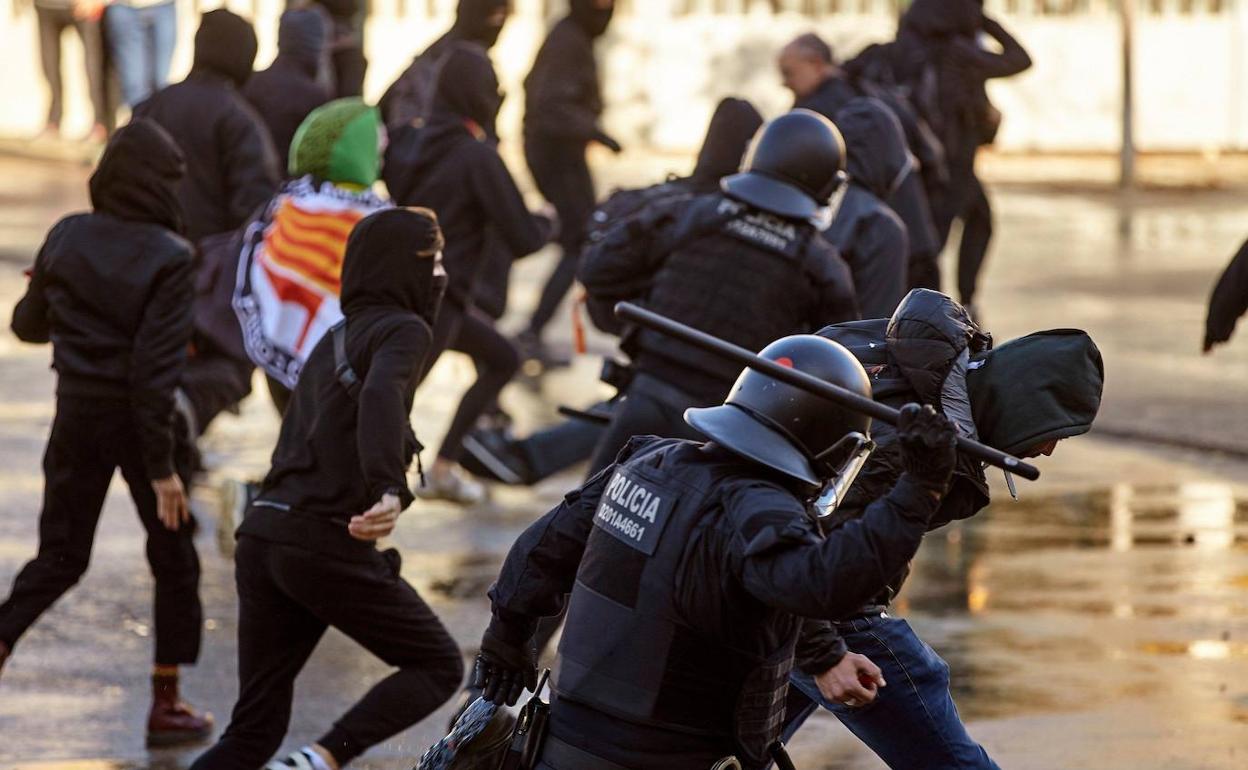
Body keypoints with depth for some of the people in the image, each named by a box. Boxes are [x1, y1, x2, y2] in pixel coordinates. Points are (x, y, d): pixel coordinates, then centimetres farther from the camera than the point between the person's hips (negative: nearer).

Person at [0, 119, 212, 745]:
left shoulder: (65, 238, -2)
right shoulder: (168, 257, -16)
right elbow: (156, 365, -21)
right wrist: (162, 466, -18)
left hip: (77, 416, 4)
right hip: (140, 419, -4)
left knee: (58, 557, 15)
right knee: (175, 561, 13)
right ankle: (166, 705, 16)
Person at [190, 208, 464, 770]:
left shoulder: (334, 342, 24)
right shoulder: (404, 330, -2)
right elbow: (380, 396, -24)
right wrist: (388, 490, -38)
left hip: (263, 535, 8)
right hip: (328, 546, -8)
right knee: (438, 666, 8)